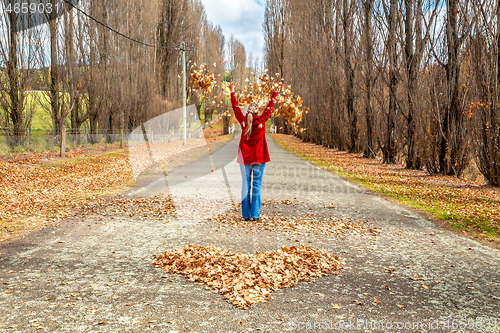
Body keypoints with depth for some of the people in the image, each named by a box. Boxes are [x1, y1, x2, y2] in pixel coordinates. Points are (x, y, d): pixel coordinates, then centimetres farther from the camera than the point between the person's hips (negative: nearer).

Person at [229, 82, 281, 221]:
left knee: (245, 185, 5)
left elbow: (236, 108, 9)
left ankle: (246, 214, 7)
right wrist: (275, 92, 12)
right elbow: (269, 107, 3)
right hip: (259, 157, -2)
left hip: (245, 157, 2)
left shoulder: (243, 121, -2)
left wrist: (232, 92, 19)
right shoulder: (261, 121, -6)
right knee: (256, 186, 3)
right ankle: (255, 214, 4)